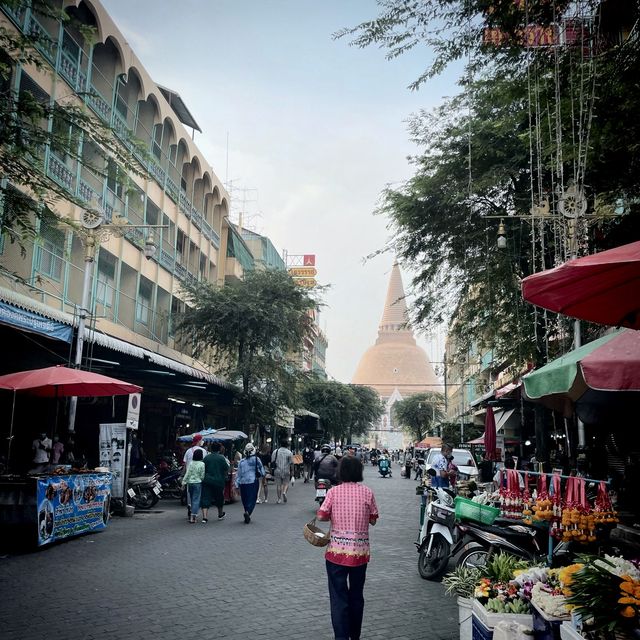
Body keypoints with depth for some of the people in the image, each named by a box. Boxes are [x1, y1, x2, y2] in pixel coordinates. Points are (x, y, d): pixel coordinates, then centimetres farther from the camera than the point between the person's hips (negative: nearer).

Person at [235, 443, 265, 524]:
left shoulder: (241, 462, 1)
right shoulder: (256, 459, -4)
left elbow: (238, 474, 3)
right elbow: (261, 469, 2)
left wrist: (237, 485, 6)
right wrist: (262, 475, 24)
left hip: (243, 483, 2)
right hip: (253, 482, -2)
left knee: (245, 499, 14)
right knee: (252, 499, -1)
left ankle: (247, 515, 19)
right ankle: (248, 512, -24)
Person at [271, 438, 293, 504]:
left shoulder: (275, 451, 1)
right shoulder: (289, 452, -4)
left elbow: (272, 462, 4)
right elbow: (291, 463, -4)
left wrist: (273, 468, 16)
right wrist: (292, 471, 2)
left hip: (277, 471, 1)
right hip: (286, 471, -1)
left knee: (278, 485, 7)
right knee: (286, 483, 11)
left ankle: (279, 499, 7)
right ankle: (284, 492, -16)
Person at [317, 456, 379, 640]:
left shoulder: (334, 491, -7)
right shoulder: (367, 492, -2)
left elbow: (321, 516, -9)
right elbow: (373, 520, 3)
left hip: (337, 551, -2)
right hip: (361, 551, 2)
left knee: (339, 597, 4)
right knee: (357, 595, 18)